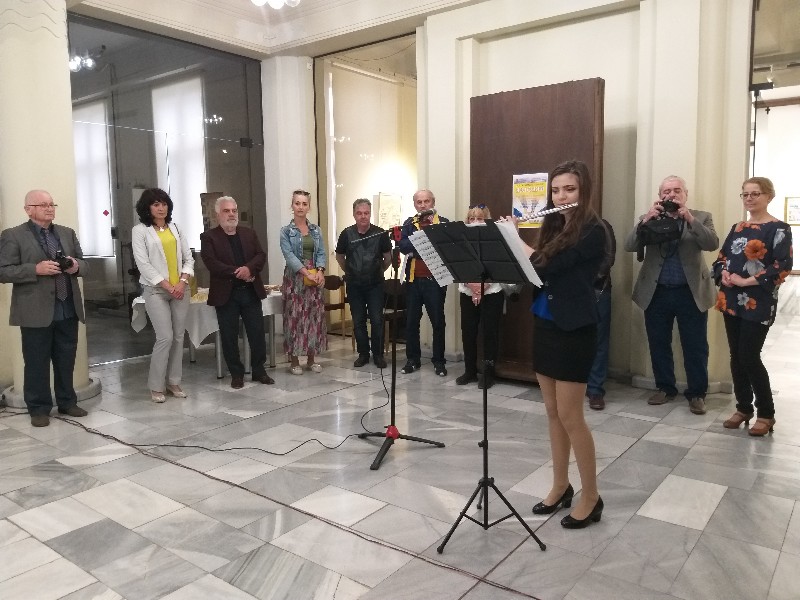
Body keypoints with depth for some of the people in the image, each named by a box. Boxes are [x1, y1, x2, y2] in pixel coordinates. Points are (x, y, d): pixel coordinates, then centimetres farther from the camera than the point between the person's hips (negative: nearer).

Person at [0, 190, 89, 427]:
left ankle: (67, 402, 25)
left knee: (66, 361, 12)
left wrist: (76, 266, -7)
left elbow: (85, 265, 15)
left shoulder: (67, 233, 14)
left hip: (68, 310, 5)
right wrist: (36, 269, -20)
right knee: (36, 363, 5)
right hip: (36, 312, -4)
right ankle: (39, 408, 16)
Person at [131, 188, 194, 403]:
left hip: (180, 288, 5)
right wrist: (168, 286, -14)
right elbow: (143, 264, -9)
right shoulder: (139, 231, -1)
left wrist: (183, 282, -8)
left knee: (178, 337, 5)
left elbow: (188, 258, 8)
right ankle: (156, 386, 4)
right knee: (165, 337, -10)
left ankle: (173, 382, 16)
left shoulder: (175, 228, 12)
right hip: (156, 290, -4)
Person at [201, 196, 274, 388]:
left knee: (257, 333, 6)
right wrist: (237, 272, -19)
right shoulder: (209, 237, -1)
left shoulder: (249, 233, 12)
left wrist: (249, 268, -18)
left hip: (251, 292, 3)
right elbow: (211, 263, -13)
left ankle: (259, 370, 19)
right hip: (226, 294, -3)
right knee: (229, 337, 4)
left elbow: (261, 255, 2)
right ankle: (236, 374, 17)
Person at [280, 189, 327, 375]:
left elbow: (321, 253, 5)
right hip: (295, 279, -4)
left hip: (315, 278, 4)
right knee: (294, 317, -3)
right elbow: (289, 255, -12)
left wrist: (320, 271, -14)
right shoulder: (286, 231, -1)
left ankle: (311, 359, 16)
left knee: (315, 317, 5)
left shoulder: (316, 230, 11)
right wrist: (306, 273, -22)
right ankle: (294, 361, 7)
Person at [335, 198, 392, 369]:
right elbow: (339, 257, 13)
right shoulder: (346, 234, -2)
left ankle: (378, 354, 12)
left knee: (377, 320, -1)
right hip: (354, 285, 2)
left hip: (375, 284, -2)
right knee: (358, 321, 7)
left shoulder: (380, 233, -7)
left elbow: (388, 258, 4)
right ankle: (363, 353, 19)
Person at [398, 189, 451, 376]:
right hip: (413, 279, 3)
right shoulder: (409, 223, 10)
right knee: (411, 321, 8)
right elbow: (403, 246, -6)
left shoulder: (443, 222, 4)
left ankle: (439, 361, 14)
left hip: (435, 279, -2)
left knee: (438, 321, 3)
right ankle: (412, 359, 20)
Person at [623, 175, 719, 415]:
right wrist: (646, 219, -21)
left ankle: (697, 393, 19)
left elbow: (712, 244, -12)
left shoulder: (701, 217, 4)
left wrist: (690, 219, -23)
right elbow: (629, 246, -7)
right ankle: (665, 388, 26)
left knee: (695, 347, 5)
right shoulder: (648, 219, 6)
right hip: (656, 293, 2)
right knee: (659, 345, 11)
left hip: (691, 293, -1)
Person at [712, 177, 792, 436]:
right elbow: (721, 257, 16)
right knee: (736, 356, 9)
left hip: (758, 303, -6)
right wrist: (723, 275, -5)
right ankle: (743, 408, 22)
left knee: (749, 357, -7)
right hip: (731, 300, 6)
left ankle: (766, 413, 10)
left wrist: (747, 281, -18)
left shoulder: (778, 229, -6)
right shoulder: (737, 228, 14)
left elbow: (782, 266, -15)